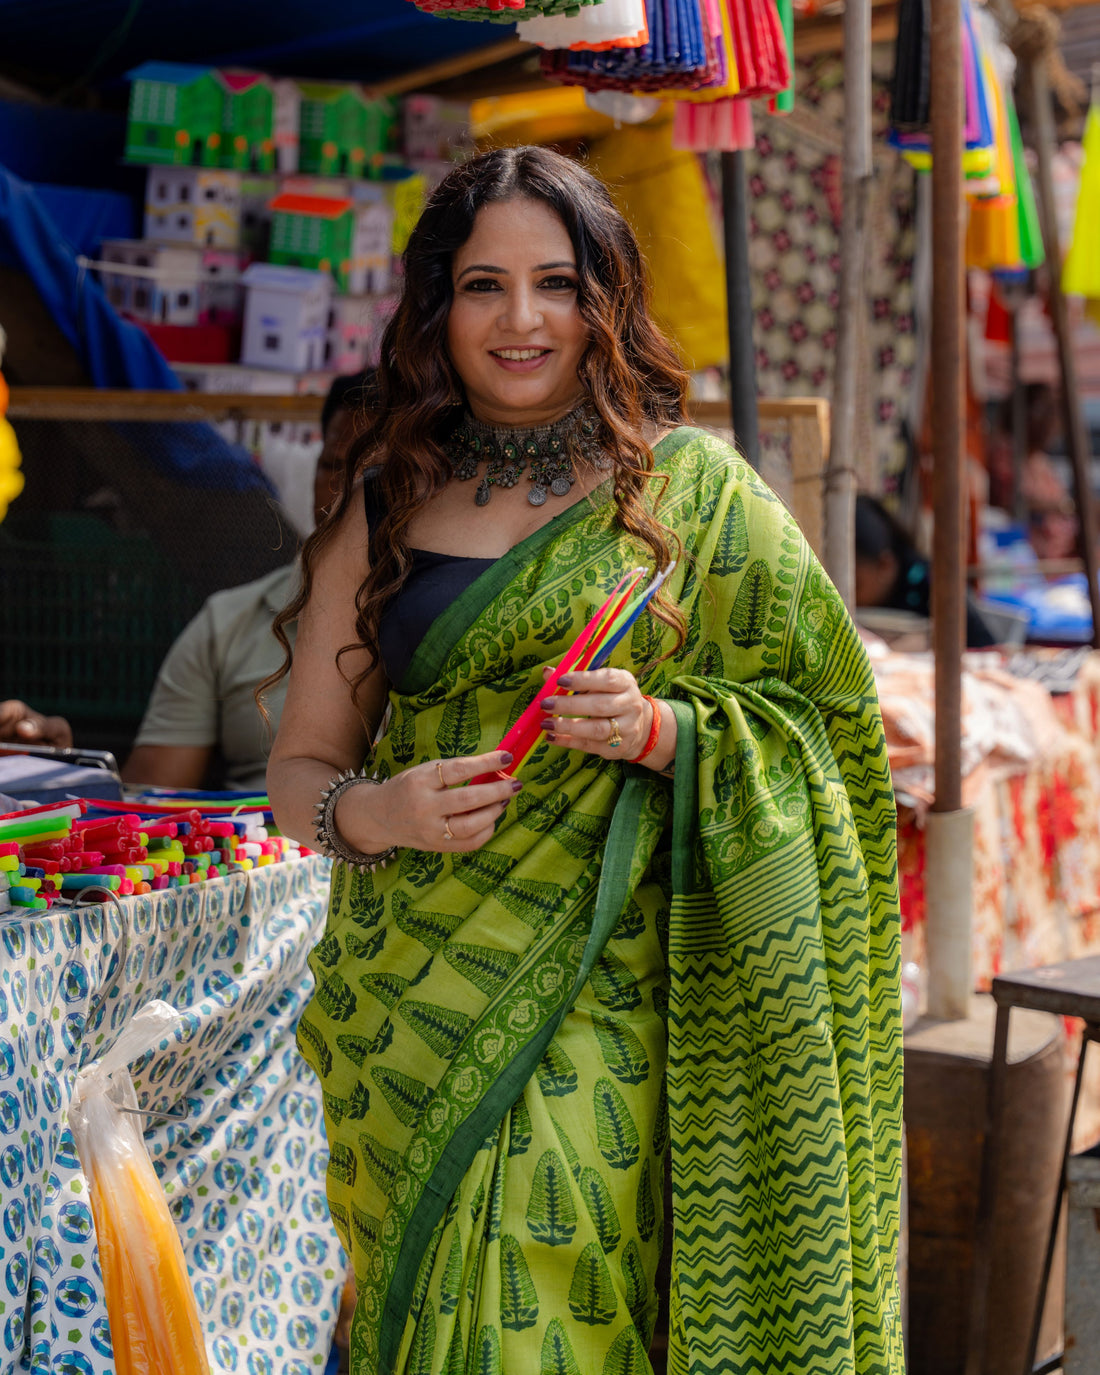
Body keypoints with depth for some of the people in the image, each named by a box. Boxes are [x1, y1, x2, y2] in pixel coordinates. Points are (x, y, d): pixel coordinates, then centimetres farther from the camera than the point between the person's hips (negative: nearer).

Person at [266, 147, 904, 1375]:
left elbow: (808, 722, 5)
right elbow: (298, 766, 11)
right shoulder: (385, 504, 9)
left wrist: (659, 730, -14)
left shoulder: (691, 488, 2)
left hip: (604, 998, -2)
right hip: (417, 993, 2)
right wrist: (372, 812, -11)